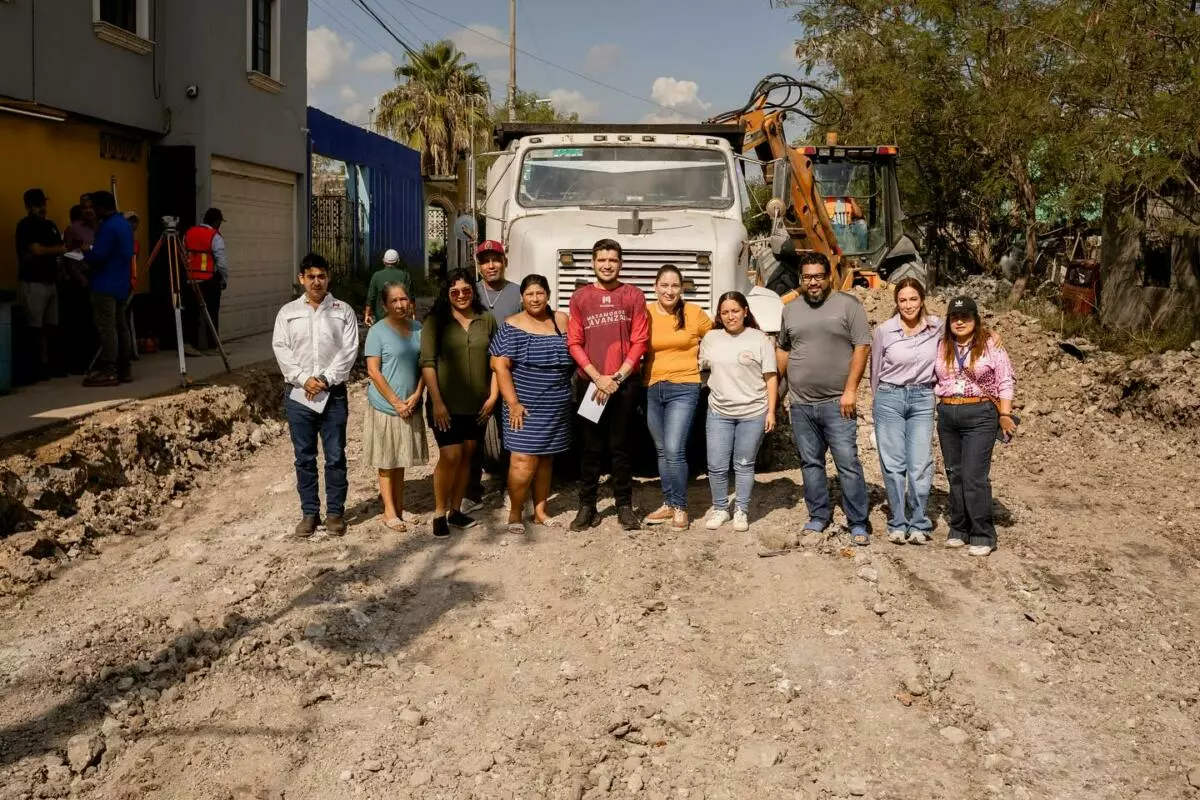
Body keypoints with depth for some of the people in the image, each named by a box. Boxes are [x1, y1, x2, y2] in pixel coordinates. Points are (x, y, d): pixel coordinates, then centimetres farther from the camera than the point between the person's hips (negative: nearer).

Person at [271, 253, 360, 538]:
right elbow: (281, 349, 0)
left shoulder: (343, 311, 4)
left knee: (335, 457, 2)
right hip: (298, 394, 1)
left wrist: (326, 379, -13)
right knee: (304, 457, 7)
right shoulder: (287, 312, 8)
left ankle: (335, 512, 13)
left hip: (334, 394, -1)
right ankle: (309, 513, 17)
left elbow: (349, 350, -4)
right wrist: (304, 379, -12)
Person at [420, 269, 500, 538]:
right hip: (446, 404, -3)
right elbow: (427, 362, -9)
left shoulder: (486, 320, 5)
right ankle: (439, 513, 7)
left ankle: (455, 510, 23)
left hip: (477, 404, 4)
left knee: (466, 456, 11)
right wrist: (437, 402, -14)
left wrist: (493, 395, 0)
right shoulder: (436, 321, -4)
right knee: (451, 456, -7)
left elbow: (495, 360, 8)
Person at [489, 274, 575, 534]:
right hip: (524, 407, -4)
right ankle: (514, 512, 8)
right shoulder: (512, 326, -5)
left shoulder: (562, 321, 7)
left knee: (545, 459, 11)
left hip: (556, 408, 4)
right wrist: (513, 403, -15)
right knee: (524, 461, -8)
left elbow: (574, 358, 14)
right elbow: (500, 366, -10)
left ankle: (540, 511, 22)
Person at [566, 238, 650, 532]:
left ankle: (624, 507, 13)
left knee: (622, 447, 5)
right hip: (589, 383, 1)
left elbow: (639, 342, 0)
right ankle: (587, 506, 12)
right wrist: (597, 377, -9)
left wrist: (617, 377, -8)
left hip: (624, 383, -1)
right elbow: (574, 342, 3)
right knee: (590, 448, 5)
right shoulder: (580, 297, 6)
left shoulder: (633, 296, 4)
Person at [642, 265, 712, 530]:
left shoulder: (694, 314, -2)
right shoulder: (645, 314, 1)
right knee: (662, 451, 13)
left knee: (674, 451, -12)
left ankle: (680, 508, 3)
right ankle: (668, 504, 26)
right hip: (651, 389, 3)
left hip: (683, 388, -3)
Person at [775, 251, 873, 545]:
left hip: (837, 403, -4)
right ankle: (819, 515, 25)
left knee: (848, 464, -4)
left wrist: (850, 390, -13)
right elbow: (783, 350, 19)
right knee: (810, 463, 12)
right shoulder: (790, 310, 12)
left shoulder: (848, 305, -3)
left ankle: (858, 523, 3)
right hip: (801, 404, 5)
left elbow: (862, 347, -7)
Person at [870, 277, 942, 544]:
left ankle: (919, 525, 11)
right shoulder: (884, 331, -3)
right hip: (890, 398, 0)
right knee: (893, 465, 3)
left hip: (922, 400, 1)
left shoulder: (937, 327, -1)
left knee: (920, 467, -2)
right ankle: (897, 524, 14)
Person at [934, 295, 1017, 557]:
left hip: (980, 415, -5)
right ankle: (959, 529, 21)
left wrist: (1005, 414, -8)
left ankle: (983, 535, -1)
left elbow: (1005, 381, -4)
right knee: (955, 474, 11)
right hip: (947, 415, 5)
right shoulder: (941, 347, 10)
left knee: (974, 476, -10)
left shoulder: (991, 344, -2)